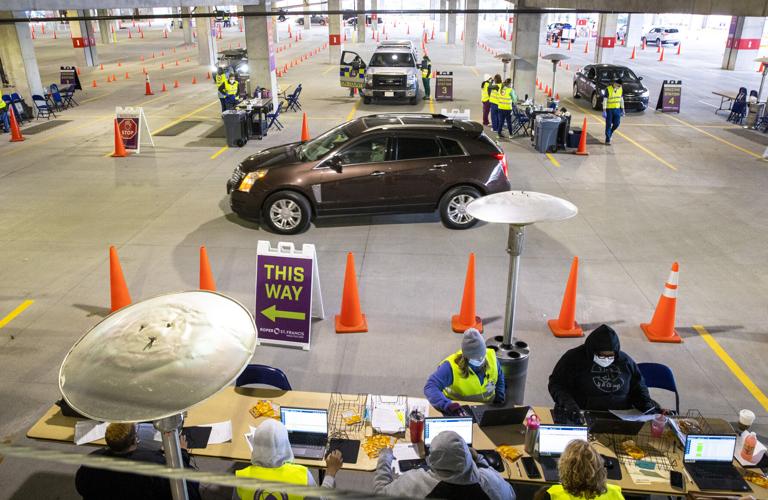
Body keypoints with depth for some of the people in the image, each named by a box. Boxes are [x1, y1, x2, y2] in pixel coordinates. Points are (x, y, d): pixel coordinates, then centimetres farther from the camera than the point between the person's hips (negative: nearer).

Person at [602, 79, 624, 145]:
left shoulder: (621, 89, 3)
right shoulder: (608, 89, -13)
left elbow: (621, 99, 11)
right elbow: (604, 100, -13)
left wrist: (622, 109, 11)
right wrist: (604, 111, -17)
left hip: (617, 109, 5)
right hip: (609, 109, -5)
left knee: (616, 123, 1)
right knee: (608, 125, -1)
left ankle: (610, 133, 30)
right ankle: (607, 140, 6)